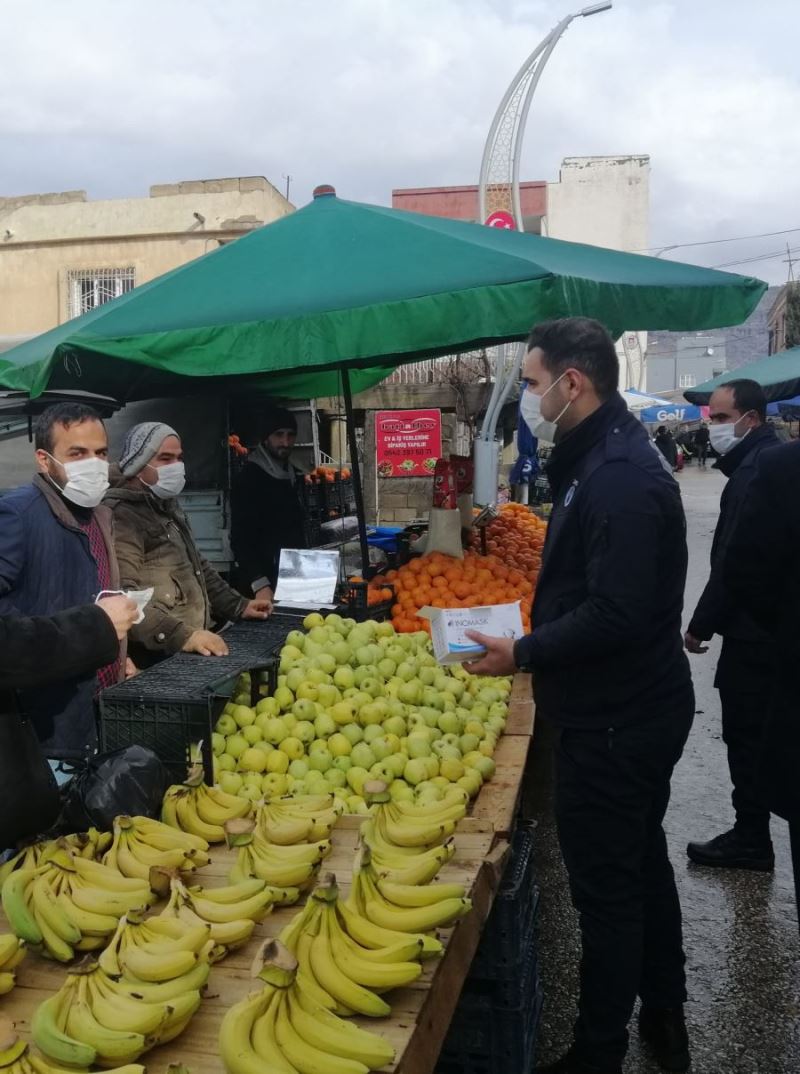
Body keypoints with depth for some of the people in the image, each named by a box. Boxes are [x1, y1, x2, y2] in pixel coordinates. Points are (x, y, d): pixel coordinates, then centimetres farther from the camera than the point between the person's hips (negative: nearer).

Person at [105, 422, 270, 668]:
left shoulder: (167, 506, 20)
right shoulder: (121, 515, -12)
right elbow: (123, 594, -24)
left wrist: (238, 606, 22)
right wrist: (180, 635, -29)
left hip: (193, 647, 9)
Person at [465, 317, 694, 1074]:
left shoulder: (618, 477, -24)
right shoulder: (605, 459, 9)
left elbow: (617, 614, -29)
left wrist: (525, 654, -19)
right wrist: (536, 642, 9)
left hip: (613, 724, -11)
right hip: (635, 708, 11)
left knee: (606, 889, 3)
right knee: (642, 863, 22)